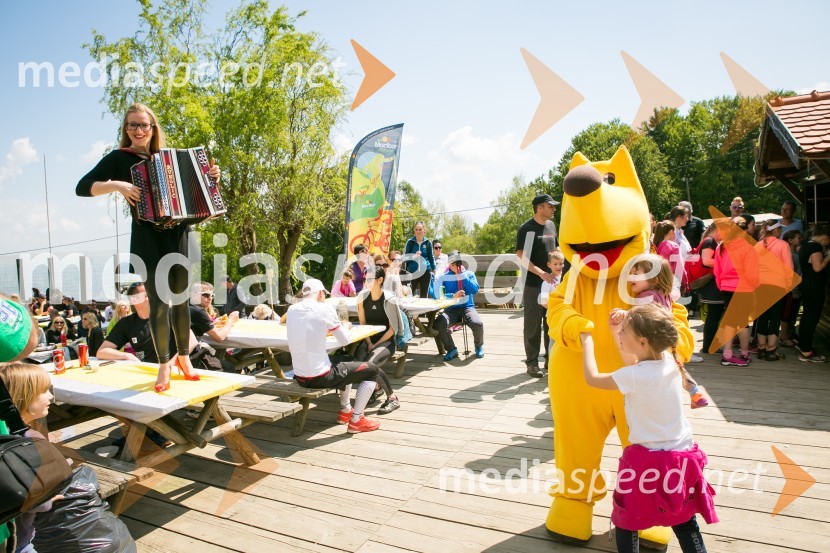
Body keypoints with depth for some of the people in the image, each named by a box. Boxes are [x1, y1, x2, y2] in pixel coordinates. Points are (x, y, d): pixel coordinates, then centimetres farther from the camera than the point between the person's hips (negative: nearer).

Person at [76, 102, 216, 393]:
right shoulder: (119, 158, 3)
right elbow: (82, 187, -4)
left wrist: (210, 178, 3)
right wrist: (117, 185, -18)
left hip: (178, 234, 3)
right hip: (147, 238, -3)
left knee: (181, 300, 9)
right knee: (159, 302, -6)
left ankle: (183, 356, 24)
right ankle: (164, 365, 9)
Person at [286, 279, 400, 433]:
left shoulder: (291, 310, 4)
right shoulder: (325, 309, -13)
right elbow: (344, 341, -3)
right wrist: (345, 326, 16)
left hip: (299, 377, 8)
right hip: (320, 377, -7)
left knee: (348, 361, 31)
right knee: (372, 369, 9)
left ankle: (345, 411, 38)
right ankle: (356, 421, 11)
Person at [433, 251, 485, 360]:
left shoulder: (469, 274, 9)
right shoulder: (443, 277, 4)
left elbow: (474, 290, -6)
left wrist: (463, 276, -11)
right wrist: (453, 296, -21)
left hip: (467, 307, 0)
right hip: (451, 309, 0)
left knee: (477, 324, -31)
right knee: (438, 324, -31)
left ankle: (479, 346, 5)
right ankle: (451, 349, -7)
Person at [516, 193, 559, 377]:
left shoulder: (551, 226, 11)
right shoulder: (526, 228, -10)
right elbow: (521, 256, -16)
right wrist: (540, 273, -24)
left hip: (551, 283, 6)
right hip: (533, 284, -6)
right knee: (533, 325, 0)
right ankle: (532, 362, 8)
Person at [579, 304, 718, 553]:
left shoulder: (636, 377, -24)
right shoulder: (668, 360, -5)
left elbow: (592, 378, -13)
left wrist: (587, 340, -2)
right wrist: (617, 332, 9)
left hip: (647, 460, -6)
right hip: (682, 456, 7)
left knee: (626, 522, 12)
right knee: (686, 525, 21)